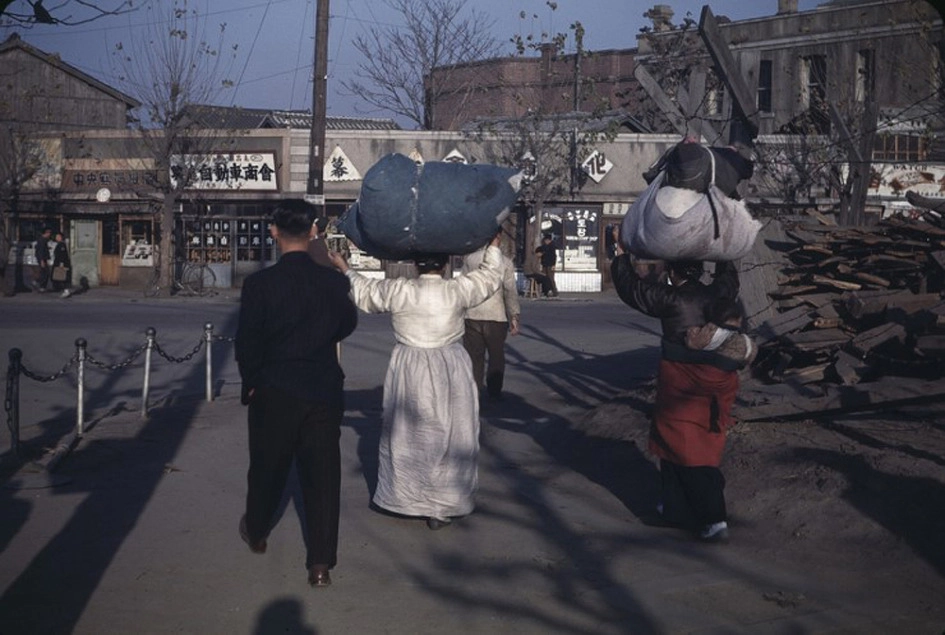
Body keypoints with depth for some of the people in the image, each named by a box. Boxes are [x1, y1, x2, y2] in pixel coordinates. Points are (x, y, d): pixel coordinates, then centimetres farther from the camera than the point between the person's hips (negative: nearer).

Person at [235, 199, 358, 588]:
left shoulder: (260, 284, -14)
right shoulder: (334, 282, -6)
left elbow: (246, 343, -9)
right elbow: (346, 326, 10)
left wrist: (251, 383, 6)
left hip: (275, 393, -1)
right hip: (325, 392, 1)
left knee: (268, 467, 19)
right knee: (322, 473, 5)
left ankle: (256, 532, 42)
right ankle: (321, 563, 6)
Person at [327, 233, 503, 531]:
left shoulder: (397, 290, -8)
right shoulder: (458, 290, -8)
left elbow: (364, 292, 9)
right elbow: (490, 276, 9)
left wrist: (345, 269, 26)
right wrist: (494, 246, 25)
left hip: (409, 372, 1)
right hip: (450, 372, -1)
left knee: (405, 432, 15)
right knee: (448, 436, 7)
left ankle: (402, 498, 26)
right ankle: (441, 508, 10)